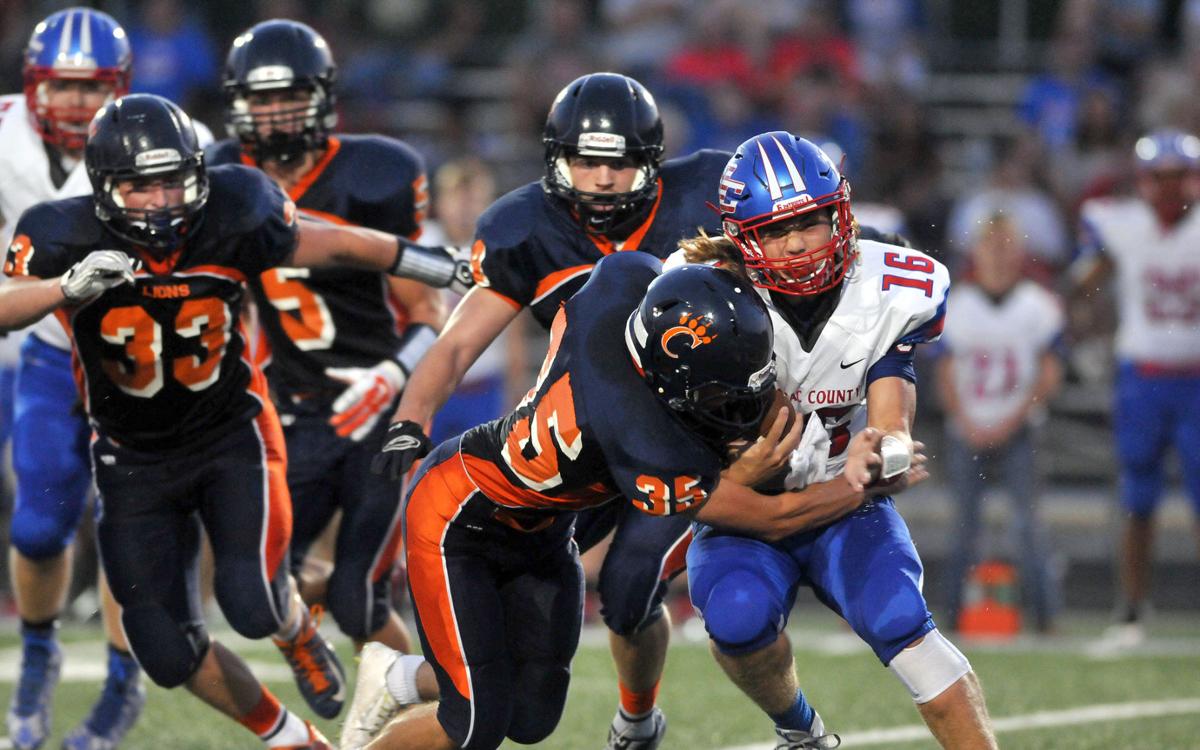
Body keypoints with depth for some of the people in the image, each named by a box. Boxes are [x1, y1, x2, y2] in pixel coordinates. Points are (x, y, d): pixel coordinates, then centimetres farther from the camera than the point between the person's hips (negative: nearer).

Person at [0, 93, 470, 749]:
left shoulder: (228, 220, -17)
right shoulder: (66, 237, -20)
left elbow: (336, 245, -3)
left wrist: (455, 270, 3)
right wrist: (73, 286, -54)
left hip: (232, 436, -1)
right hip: (134, 461, 1)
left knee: (252, 603, -20)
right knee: (169, 655, -2)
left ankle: (300, 637, 20)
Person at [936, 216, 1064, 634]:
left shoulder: (1038, 308, -3)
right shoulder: (956, 309, 1)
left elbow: (1049, 376, -2)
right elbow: (946, 376, 4)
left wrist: (1010, 423, -9)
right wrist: (967, 424, -7)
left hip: (1016, 429, -2)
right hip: (966, 430, 2)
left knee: (1026, 521, -10)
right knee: (966, 524, 3)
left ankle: (1044, 611, -6)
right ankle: (958, 611, 10)